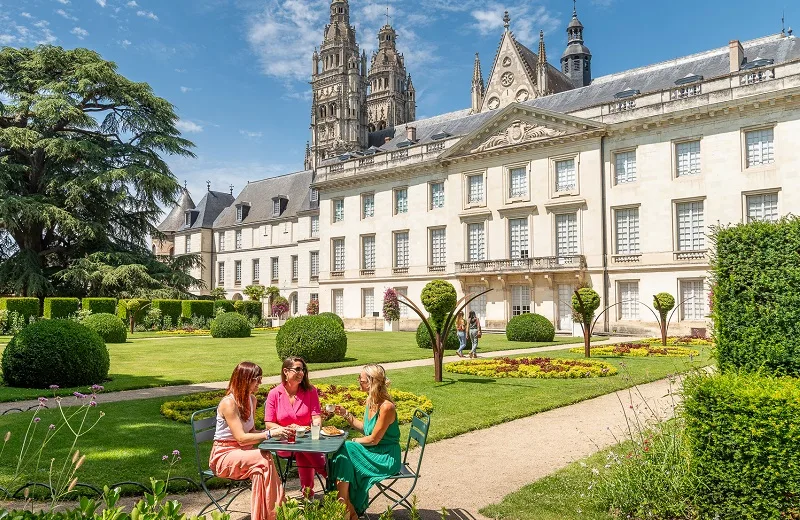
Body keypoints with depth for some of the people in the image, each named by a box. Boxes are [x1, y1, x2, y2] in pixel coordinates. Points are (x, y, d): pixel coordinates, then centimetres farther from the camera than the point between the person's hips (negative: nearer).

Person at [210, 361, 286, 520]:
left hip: (242, 452, 6)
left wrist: (272, 431, -7)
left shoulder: (251, 399, 7)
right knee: (263, 457, -31)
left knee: (263, 465, -28)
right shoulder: (228, 403, -19)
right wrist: (270, 433, -29)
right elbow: (241, 438, -24)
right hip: (224, 455, -6)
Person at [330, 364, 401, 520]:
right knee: (341, 453, -12)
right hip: (373, 451, 8)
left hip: (386, 458, -8)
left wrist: (353, 441, -7)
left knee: (345, 451, -18)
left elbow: (374, 439, -20)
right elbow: (364, 427, 15)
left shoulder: (386, 407, -25)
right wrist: (345, 414, 7)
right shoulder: (370, 401, 3)